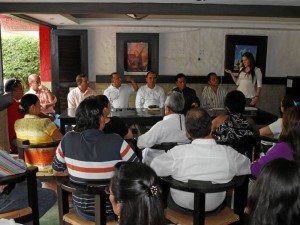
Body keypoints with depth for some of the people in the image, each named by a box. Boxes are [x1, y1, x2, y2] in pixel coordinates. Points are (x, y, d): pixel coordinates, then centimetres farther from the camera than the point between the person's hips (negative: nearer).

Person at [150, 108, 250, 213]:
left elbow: (154, 167, -13)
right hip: (214, 209, 2)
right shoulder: (229, 154, -24)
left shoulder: (178, 153, -29)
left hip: (181, 208, -2)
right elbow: (248, 167, -4)